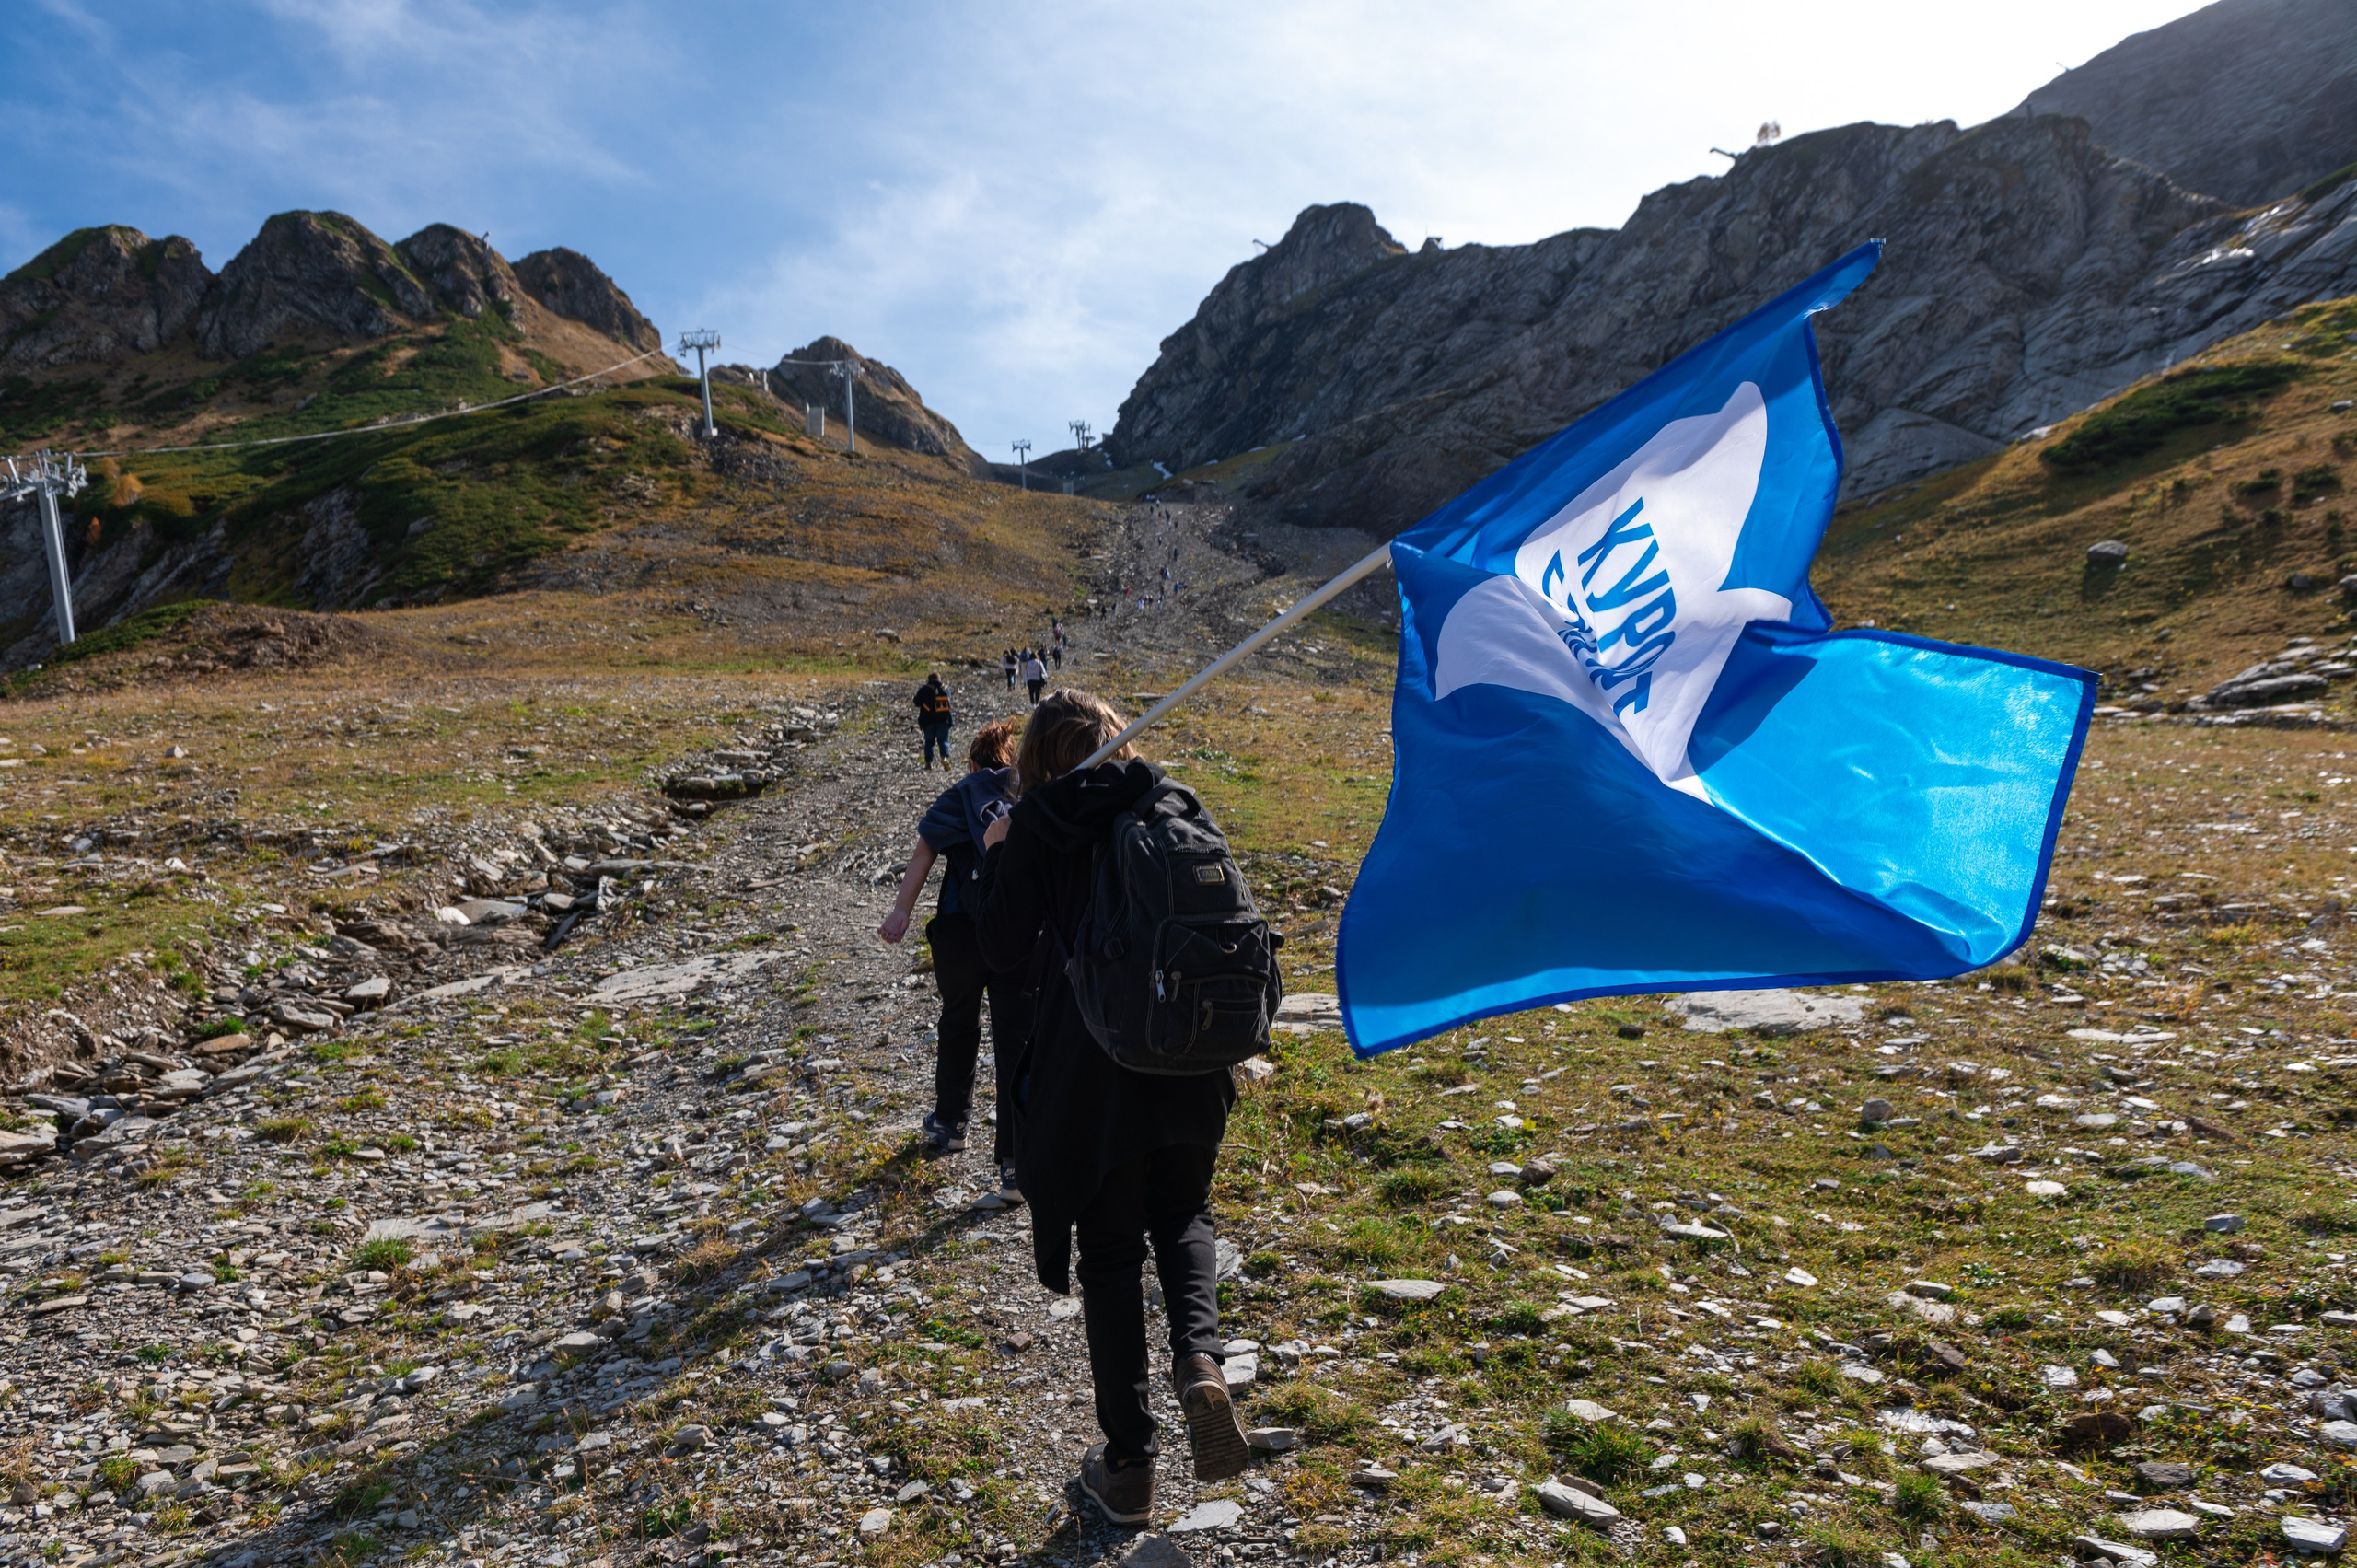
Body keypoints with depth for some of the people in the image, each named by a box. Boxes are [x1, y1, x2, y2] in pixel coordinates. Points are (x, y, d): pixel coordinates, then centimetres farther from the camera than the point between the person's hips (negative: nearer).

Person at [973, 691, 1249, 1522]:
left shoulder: (1036, 823, -6)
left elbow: (1004, 946, -4)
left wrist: (995, 859, 9)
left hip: (1091, 1071, -3)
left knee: (1108, 1254, 10)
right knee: (1182, 1218, 24)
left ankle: (1128, 1464, 18)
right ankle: (1200, 1359, -3)